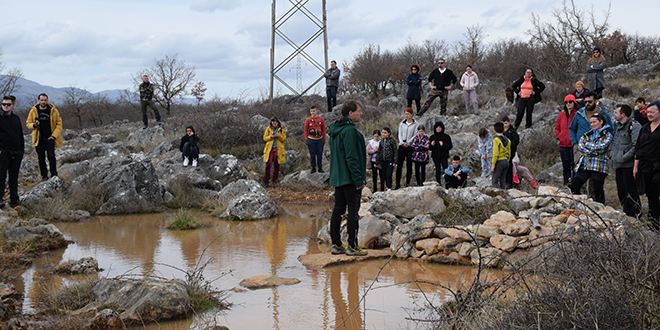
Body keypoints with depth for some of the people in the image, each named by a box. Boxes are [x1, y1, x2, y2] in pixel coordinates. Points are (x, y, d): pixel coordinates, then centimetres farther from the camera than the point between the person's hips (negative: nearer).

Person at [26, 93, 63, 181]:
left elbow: (59, 124, 4)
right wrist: (34, 125, -14)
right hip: (38, 139, 2)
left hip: (50, 138, -1)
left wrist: (54, 135, -7)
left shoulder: (53, 110, 0)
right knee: (41, 159, 5)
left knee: (51, 157, -12)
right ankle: (44, 175, 16)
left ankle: (54, 174, 0)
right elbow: (28, 123, 10)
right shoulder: (33, 111, 3)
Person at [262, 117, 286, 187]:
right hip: (269, 149, 0)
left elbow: (284, 139, 4)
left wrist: (279, 136, -15)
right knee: (268, 164, -9)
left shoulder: (281, 129, 6)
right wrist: (271, 136, -12)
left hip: (278, 149, 0)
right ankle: (266, 181, -3)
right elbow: (264, 138, 5)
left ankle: (275, 180, 17)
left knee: (276, 165, 4)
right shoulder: (269, 128, 6)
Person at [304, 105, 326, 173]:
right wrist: (306, 139, -2)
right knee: (312, 154, 4)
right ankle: (313, 168, 11)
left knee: (320, 154, 4)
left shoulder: (320, 119, 1)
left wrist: (324, 139, 6)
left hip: (320, 139, 1)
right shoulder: (308, 120, -2)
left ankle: (320, 168, 12)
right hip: (311, 140, -1)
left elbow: (323, 129, 8)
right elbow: (306, 130, 2)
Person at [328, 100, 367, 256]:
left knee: (338, 210, 10)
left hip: (337, 178, 10)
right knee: (353, 211, -5)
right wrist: (359, 180, -19)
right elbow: (352, 157, -21)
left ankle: (336, 245, 14)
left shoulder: (335, 130, 15)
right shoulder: (349, 130, -16)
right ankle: (352, 246, -4)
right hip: (350, 179, -10)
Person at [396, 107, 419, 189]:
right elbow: (400, 134, 9)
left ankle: (408, 183, 4)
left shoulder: (415, 124, 2)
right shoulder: (402, 124, 12)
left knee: (409, 165, -1)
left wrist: (408, 142, -12)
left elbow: (415, 135, -4)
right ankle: (398, 183, 1)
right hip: (402, 146, 3)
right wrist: (402, 142, -7)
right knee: (399, 164, -2)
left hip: (410, 146, -3)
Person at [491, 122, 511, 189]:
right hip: (506, 161, 7)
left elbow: (495, 153, -17)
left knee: (495, 181, -4)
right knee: (503, 180, 12)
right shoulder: (507, 140, 10)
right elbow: (509, 153, 15)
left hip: (499, 162, -7)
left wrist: (493, 165, -14)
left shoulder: (496, 140, -12)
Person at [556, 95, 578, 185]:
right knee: (565, 164, 9)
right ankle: (566, 183, 16)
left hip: (573, 144, -5)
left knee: (574, 164, -6)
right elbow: (557, 128, 24)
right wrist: (559, 136, 9)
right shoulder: (561, 115, 14)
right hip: (563, 144, 5)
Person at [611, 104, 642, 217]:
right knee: (621, 192, 13)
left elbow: (636, 146, -21)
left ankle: (636, 215, 0)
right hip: (618, 165, 9)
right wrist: (612, 154, 16)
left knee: (631, 192, -7)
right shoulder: (617, 126, 16)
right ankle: (626, 213, 23)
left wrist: (624, 158, -20)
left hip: (628, 165, -9)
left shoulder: (634, 126, -12)